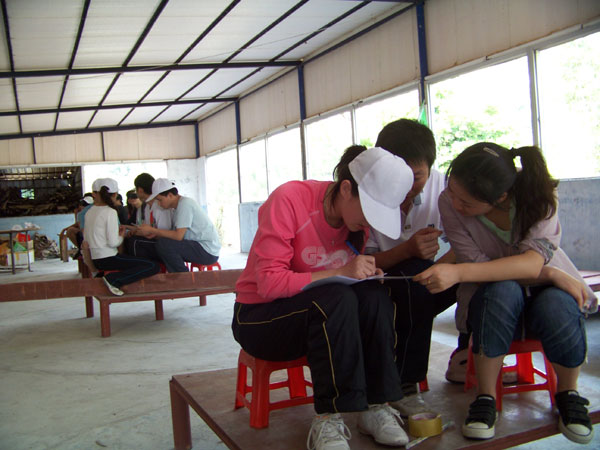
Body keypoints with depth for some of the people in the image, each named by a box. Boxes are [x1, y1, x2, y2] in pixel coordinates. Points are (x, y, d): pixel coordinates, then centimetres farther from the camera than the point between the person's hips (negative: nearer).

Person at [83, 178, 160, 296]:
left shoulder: (89, 212, 10)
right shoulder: (110, 212, -12)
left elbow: (86, 238, 15)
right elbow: (113, 242, -18)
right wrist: (121, 236, 5)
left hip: (95, 259, 9)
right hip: (108, 259, -9)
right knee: (153, 266, -13)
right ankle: (114, 280, -20)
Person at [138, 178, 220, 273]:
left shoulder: (185, 203, -15)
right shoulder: (177, 206, 15)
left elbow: (178, 236, -22)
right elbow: (176, 234, 13)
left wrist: (152, 230, -14)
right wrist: (155, 234, -2)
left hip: (208, 251, -10)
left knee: (163, 244, -20)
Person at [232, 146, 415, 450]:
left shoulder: (359, 218, -3)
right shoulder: (289, 199, -22)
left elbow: (347, 278, 10)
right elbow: (268, 283, -26)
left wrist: (366, 272, -12)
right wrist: (340, 273, -33)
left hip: (316, 313, 6)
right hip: (258, 317, -5)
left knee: (374, 295, -24)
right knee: (336, 298, -34)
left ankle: (376, 405, -18)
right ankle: (328, 419, -26)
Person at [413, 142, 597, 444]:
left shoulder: (537, 195, -21)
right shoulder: (449, 203, -19)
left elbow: (532, 262, -34)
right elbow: (479, 265, -19)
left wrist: (458, 272, -46)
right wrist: (552, 274, -29)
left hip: (544, 288, 1)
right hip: (492, 298, 0)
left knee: (556, 308, -35)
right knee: (503, 289, -36)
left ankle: (567, 393, -3)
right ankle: (486, 396, -18)